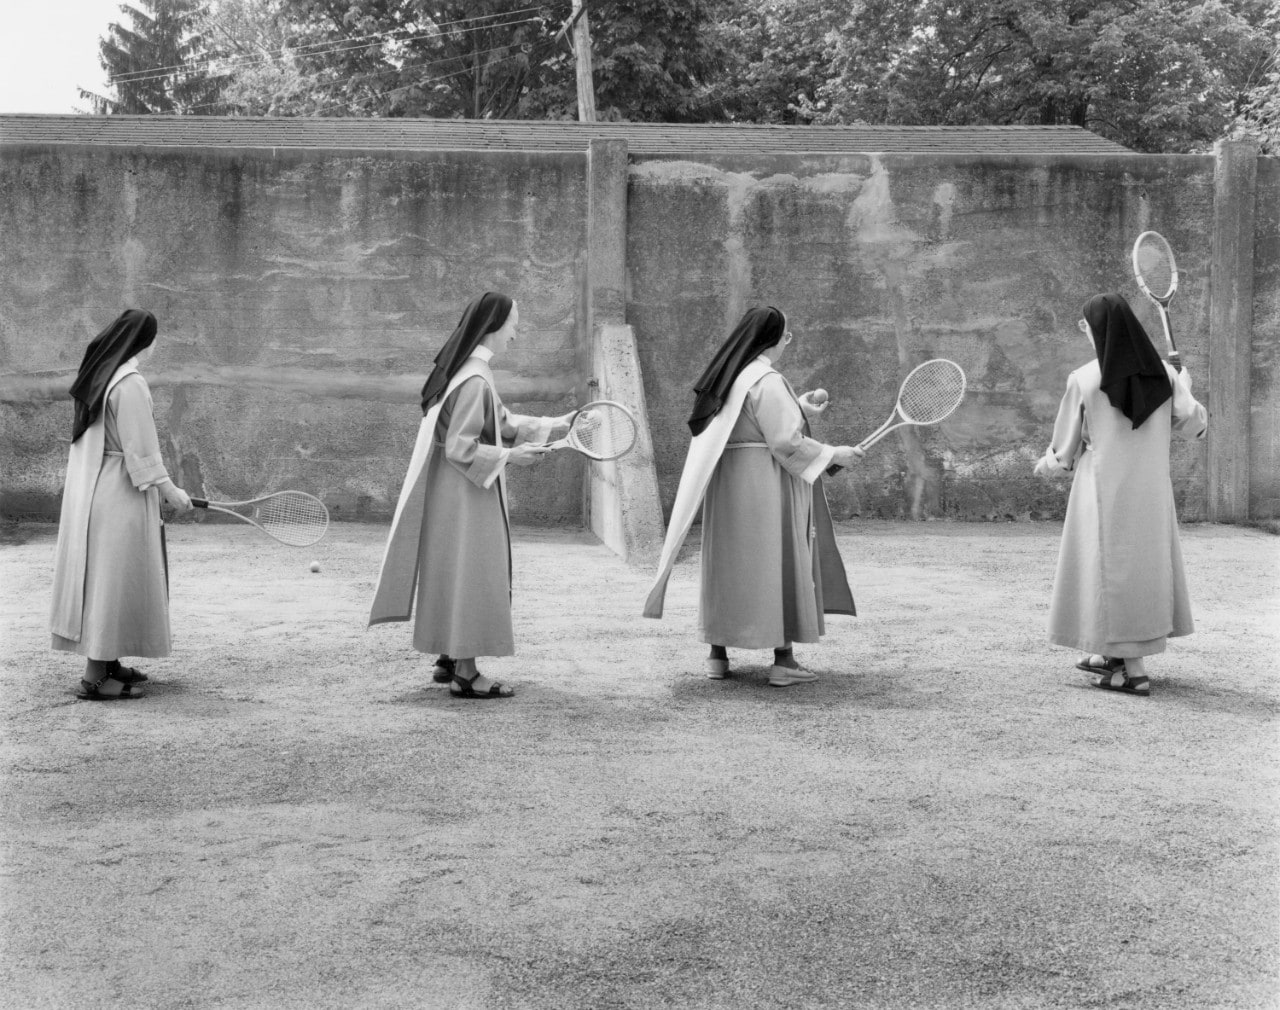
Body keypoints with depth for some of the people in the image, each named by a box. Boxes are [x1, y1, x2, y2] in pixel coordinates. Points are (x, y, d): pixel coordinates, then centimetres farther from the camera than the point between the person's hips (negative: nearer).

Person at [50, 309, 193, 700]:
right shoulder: (130, 383, -19)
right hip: (119, 493, -9)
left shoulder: (100, 375, 8)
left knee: (101, 576, 15)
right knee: (113, 579, -4)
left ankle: (105, 662, 24)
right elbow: (140, 449, -19)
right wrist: (170, 490, -10)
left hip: (91, 488, 9)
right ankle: (94, 678, -2)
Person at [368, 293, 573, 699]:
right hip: (466, 496, -10)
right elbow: (460, 447, -24)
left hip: (456, 494, 10)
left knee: (457, 574, 19)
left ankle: (449, 657, 30)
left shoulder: (468, 369, 8)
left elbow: (501, 421, 16)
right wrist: (509, 456, -18)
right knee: (472, 576, -2)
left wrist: (554, 425, 13)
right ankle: (465, 673, 4)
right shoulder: (474, 380, -22)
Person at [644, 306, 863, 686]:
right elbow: (785, 442, -18)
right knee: (781, 565, 0)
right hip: (766, 485, -8)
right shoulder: (767, 381, -16)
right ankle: (783, 661, 1)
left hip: (727, 483, 8)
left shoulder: (730, 376, 10)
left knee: (727, 564, 13)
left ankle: (718, 655, 14)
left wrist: (797, 409, 23)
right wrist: (833, 454, -8)